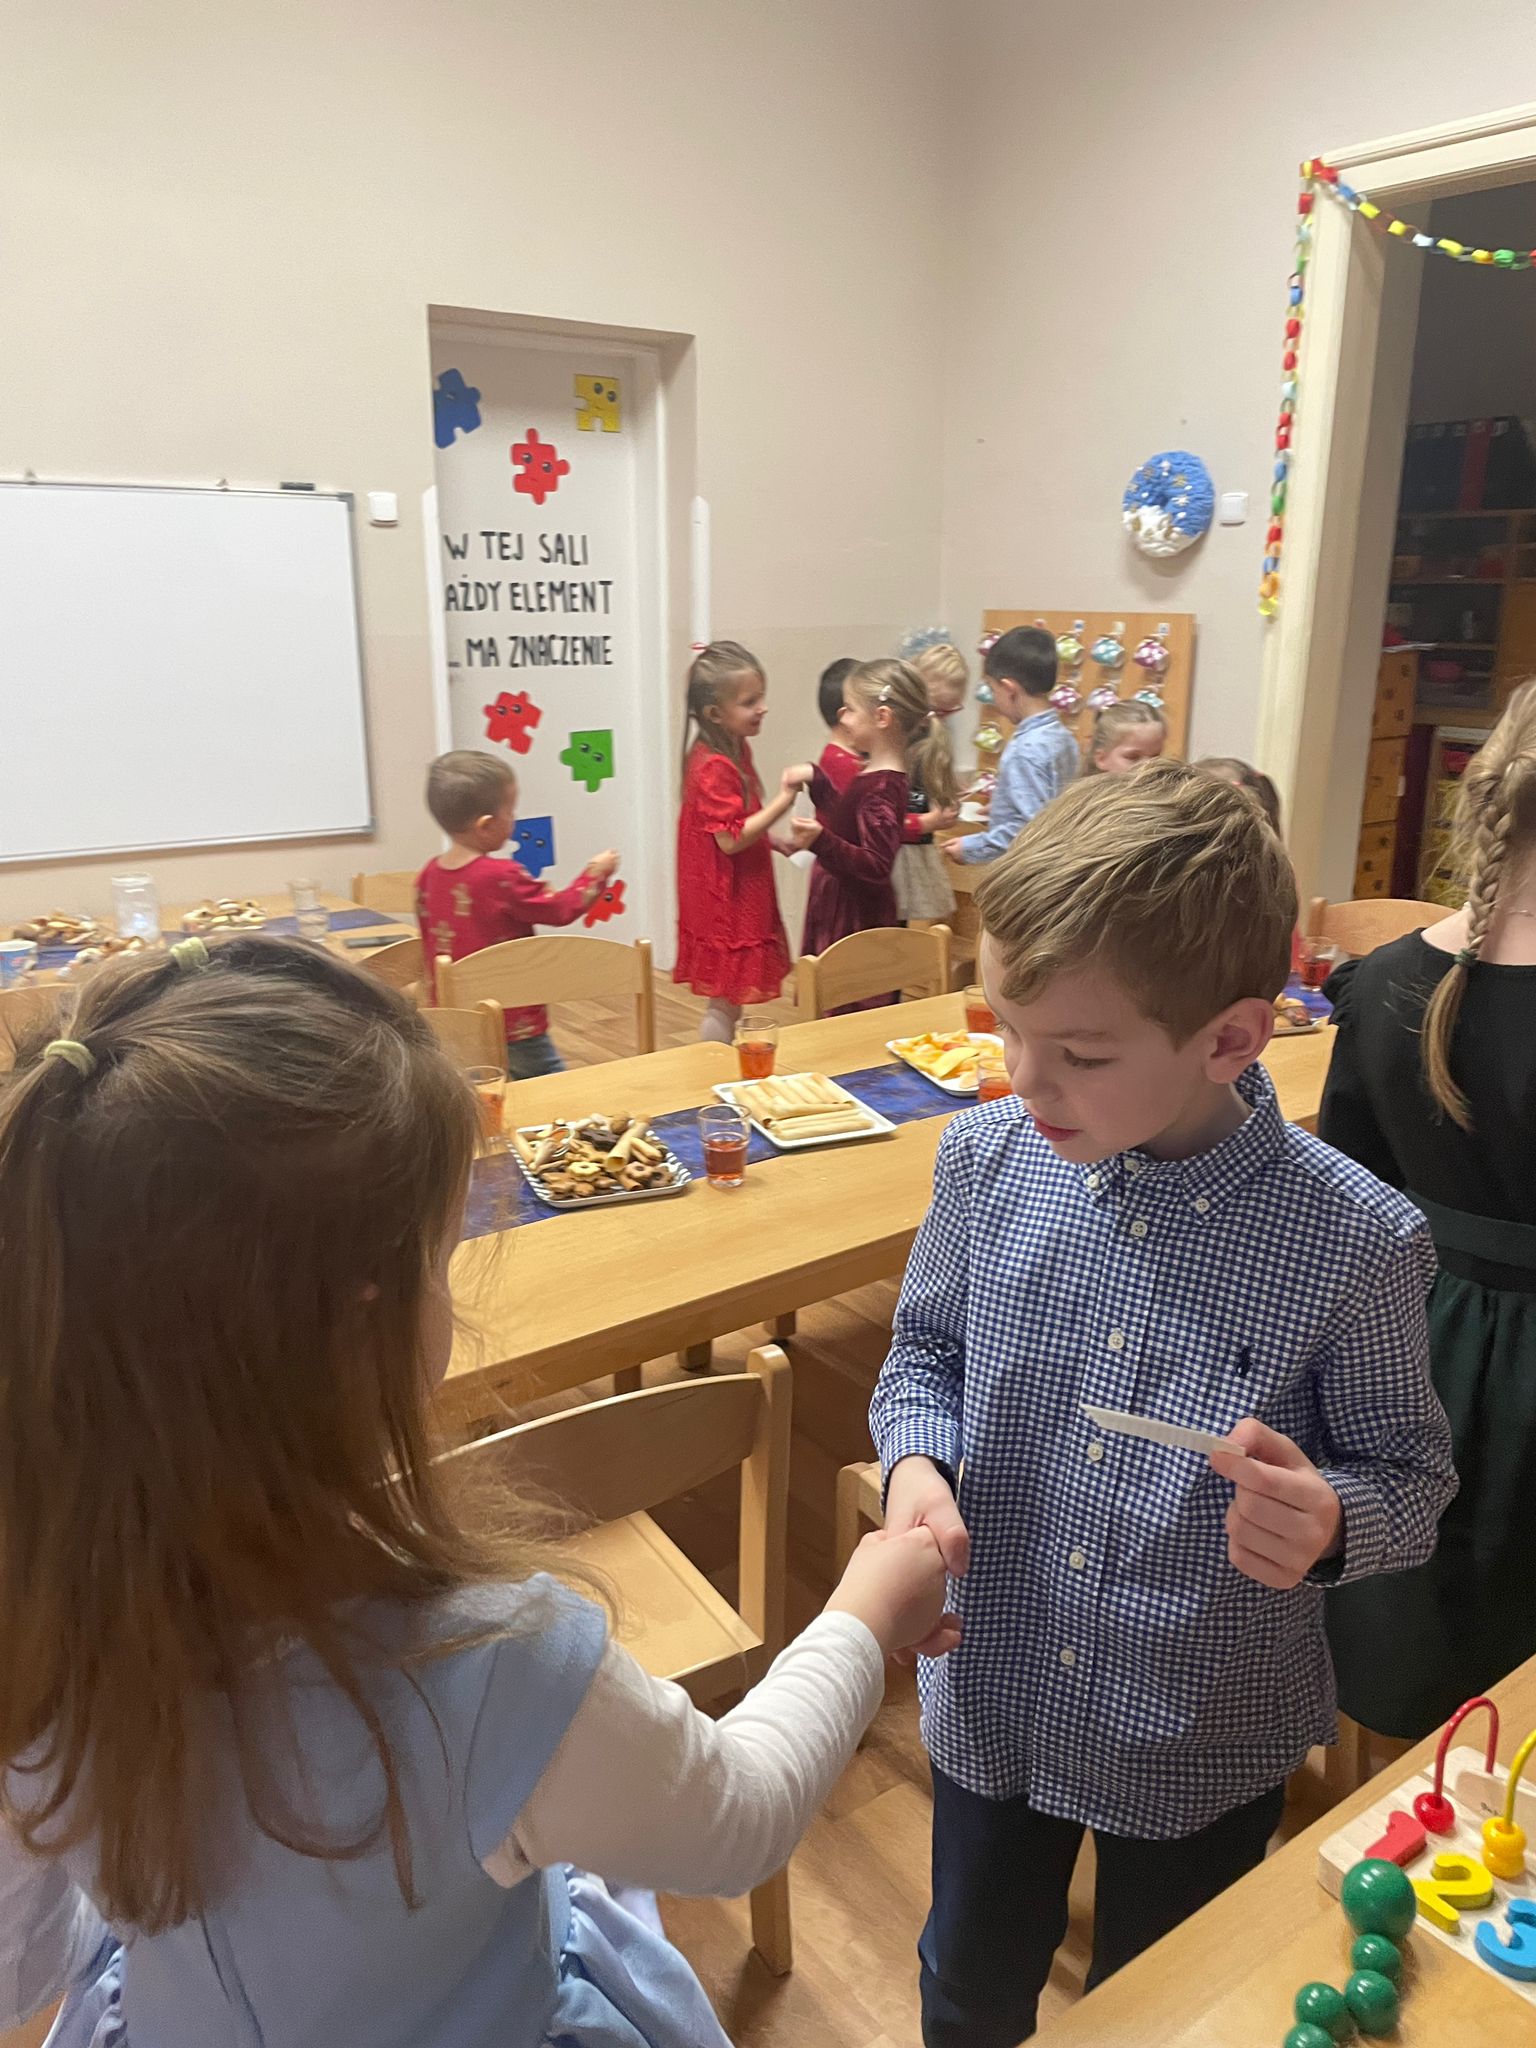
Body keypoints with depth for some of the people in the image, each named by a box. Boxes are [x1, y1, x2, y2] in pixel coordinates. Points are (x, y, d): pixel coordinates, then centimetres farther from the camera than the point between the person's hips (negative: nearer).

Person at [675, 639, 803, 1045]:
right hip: (725, 906, -9)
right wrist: (784, 798, -28)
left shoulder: (737, 749, 8)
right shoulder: (714, 767, -22)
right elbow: (731, 839, -26)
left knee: (731, 999, 18)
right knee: (724, 1003, 1)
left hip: (743, 901, 9)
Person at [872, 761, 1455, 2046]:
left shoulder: (1358, 1242, -24)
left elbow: (1412, 1478, -10)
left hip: (1208, 1747, -2)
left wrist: (1329, 1524, -31)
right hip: (993, 1699, 2)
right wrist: (916, 1461, -19)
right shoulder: (988, 1160, -16)